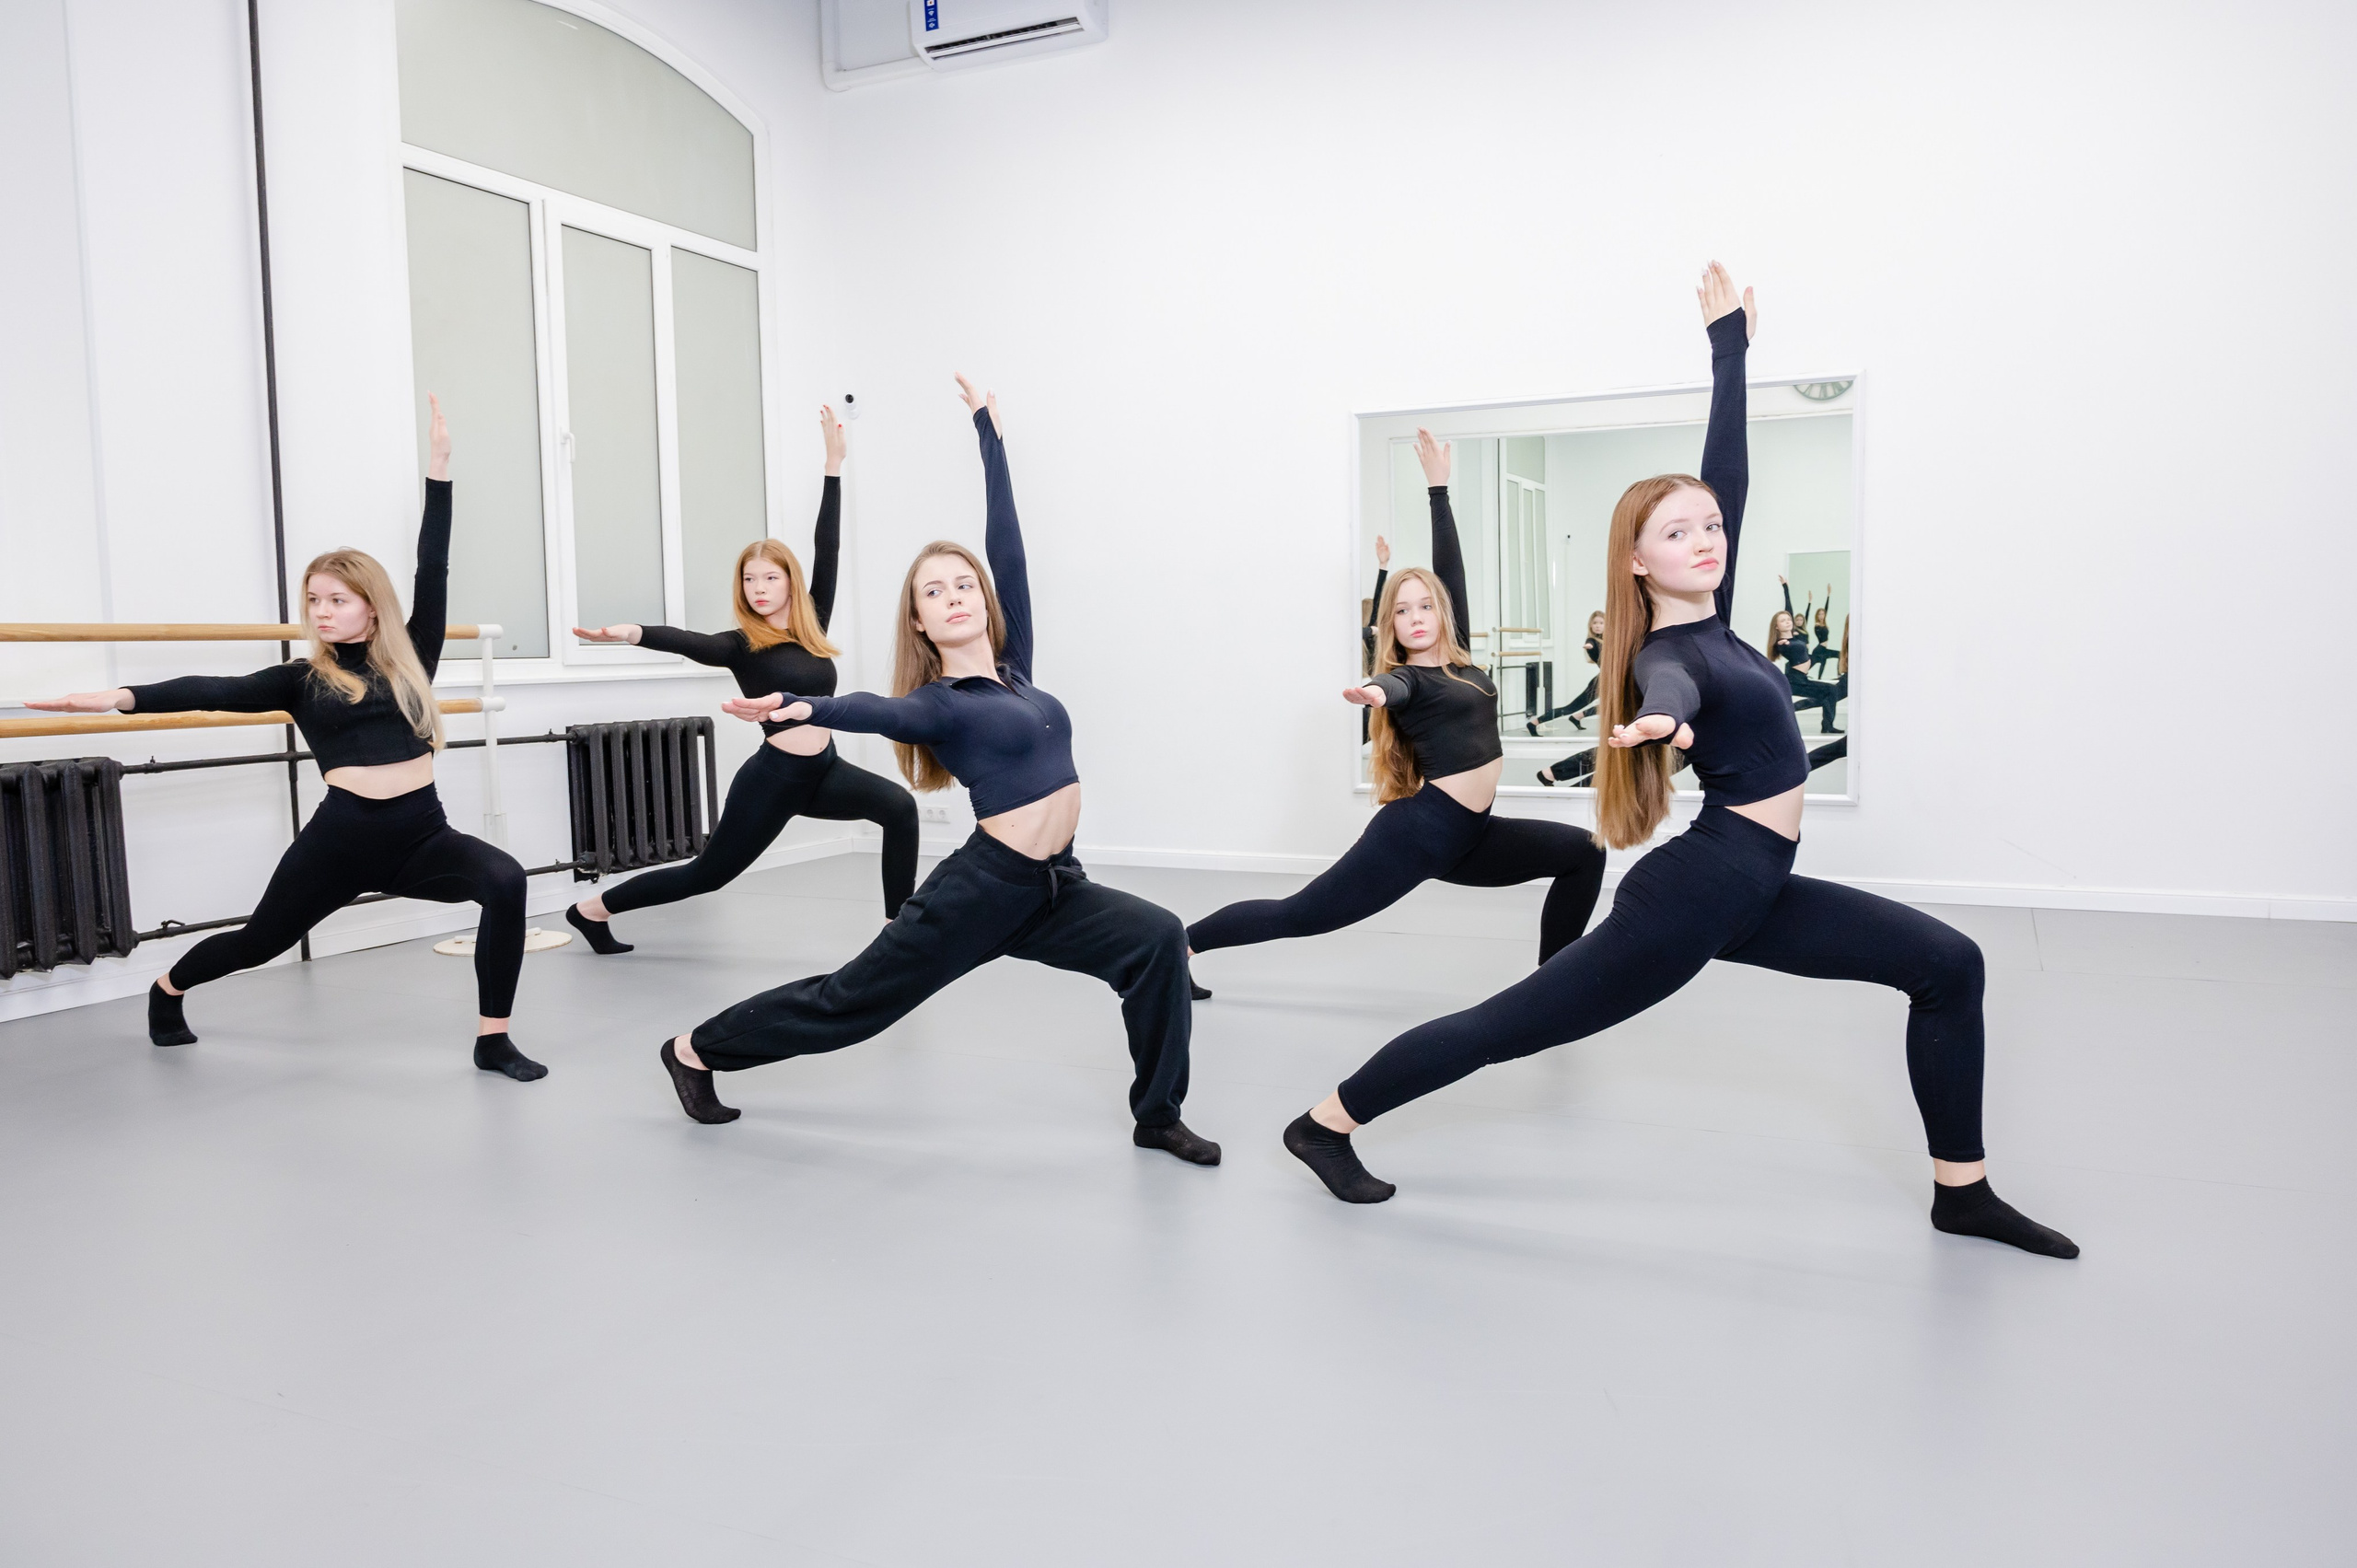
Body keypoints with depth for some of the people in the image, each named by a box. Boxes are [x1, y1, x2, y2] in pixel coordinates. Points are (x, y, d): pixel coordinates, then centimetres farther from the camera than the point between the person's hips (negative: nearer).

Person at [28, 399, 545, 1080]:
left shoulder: (409, 660, 7)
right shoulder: (301, 680, 6)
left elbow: (433, 569, 2)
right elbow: (218, 691, -8)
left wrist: (438, 470, -2)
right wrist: (122, 698, -24)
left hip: (423, 833, 1)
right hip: (341, 835, 0)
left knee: (506, 879, -28)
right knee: (260, 940, 19)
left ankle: (492, 1041, -18)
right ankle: (167, 988, 55)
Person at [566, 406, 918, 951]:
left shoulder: (811, 624, 5)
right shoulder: (741, 644, -7)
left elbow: (828, 549, 2)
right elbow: (689, 641, -27)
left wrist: (834, 464, 0)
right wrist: (634, 633, -48)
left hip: (825, 770, 5)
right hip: (773, 777, -4)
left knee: (899, 805, -22)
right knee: (706, 873, 8)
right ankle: (592, 908, 28)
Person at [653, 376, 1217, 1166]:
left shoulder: (1012, 666, 8)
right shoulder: (937, 705, -7)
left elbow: (1007, 542, 9)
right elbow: (876, 711, -29)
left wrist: (989, 431, 10)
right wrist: (799, 709, -49)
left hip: (1052, 888, 6)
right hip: (983, 887, -6)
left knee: (1158, 940, -14)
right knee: (848, 998, 7)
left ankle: (1158, 1116, -2)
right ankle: (694, 1049, 26)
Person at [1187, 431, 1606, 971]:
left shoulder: (1458, 658, 13)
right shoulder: (1406, 677, -5)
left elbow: (1450, 567, 14)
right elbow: (1393, 689, -31)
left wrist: (1439, 486, 16)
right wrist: (1374, 694, -55)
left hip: (1469, 835, 8)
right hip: (1420, 830, -8)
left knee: (1583, 853, 7)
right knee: (1298, 915, -6)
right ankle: (1178, 944, 4)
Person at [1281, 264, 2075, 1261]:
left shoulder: (1707, 615, 7)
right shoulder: (1668, 653, -15)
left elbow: (1729, 471, 13)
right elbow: (1668, 692, -42)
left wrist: (1730, 343, 18)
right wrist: (1660, 725, -66)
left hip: (1750, 889, 9)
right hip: (1698, 889, -9)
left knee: (1948, 967, 8)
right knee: (1507, 1026, -4)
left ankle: (1962, 1191, 15)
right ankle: (1327, 1122, 8)